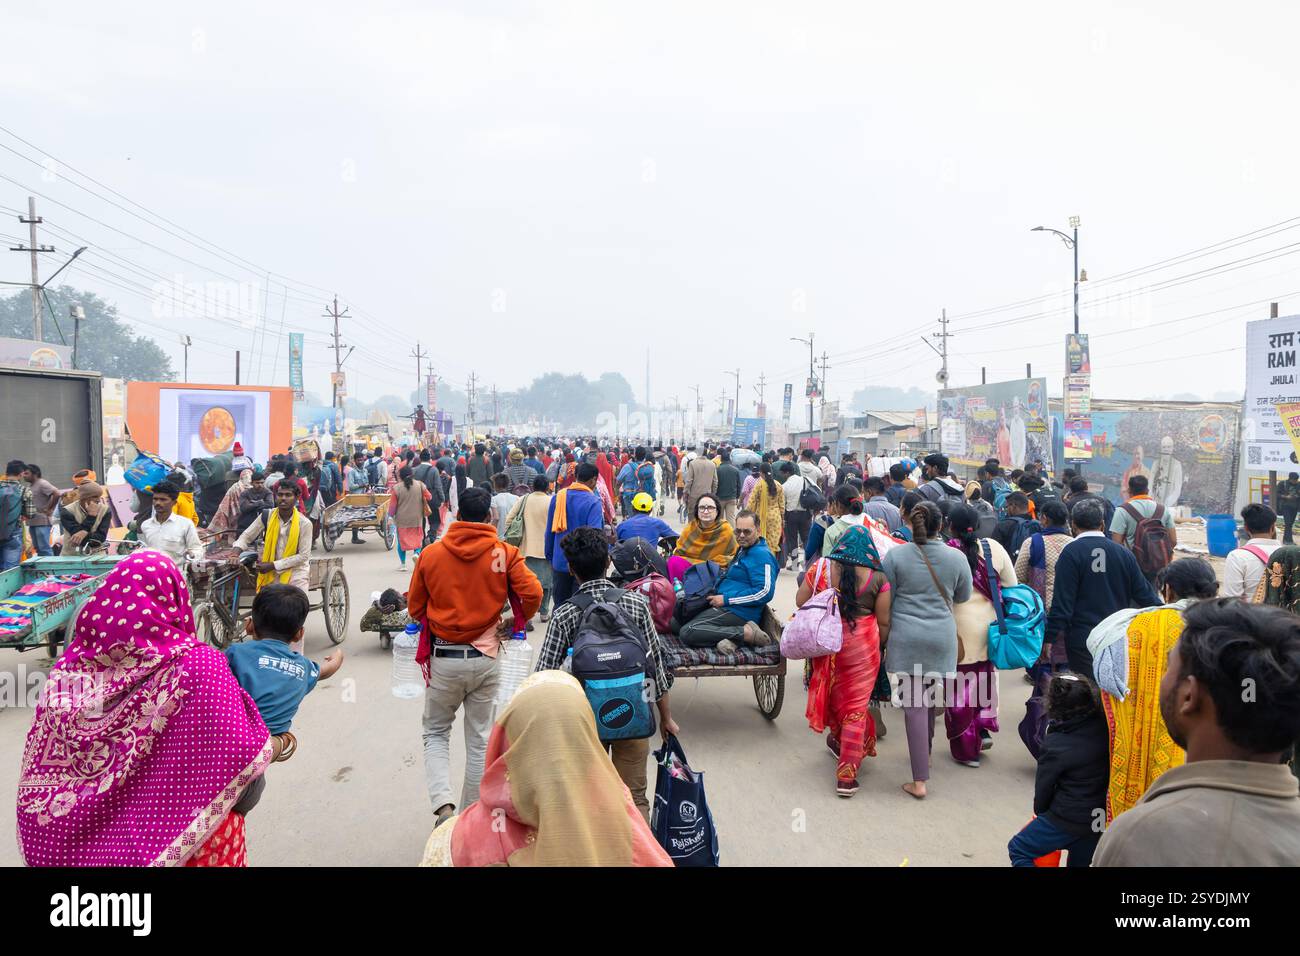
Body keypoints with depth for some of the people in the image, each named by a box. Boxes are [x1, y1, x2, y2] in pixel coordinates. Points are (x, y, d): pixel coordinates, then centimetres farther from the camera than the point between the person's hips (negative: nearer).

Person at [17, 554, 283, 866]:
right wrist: (279, 744, -7)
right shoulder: (198, 665, -23)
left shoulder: (75, 660, -9)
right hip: (183, 828, -4)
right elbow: (242, 755, -25)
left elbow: (39, 759, 0)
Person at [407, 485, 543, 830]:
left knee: (435, 733, 18)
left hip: (443, 658, 0)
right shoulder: (505, 553, -7)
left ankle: (443, 805, -2)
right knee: (479, 740, 15)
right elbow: (532, 594, -13)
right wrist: (512, 623, 6)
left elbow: (415, 607, 4)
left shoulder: (431, 553, -4)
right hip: (484, 659, 0)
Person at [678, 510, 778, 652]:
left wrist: (726, 599, -18)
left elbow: (765, 592, -23)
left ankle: (747, 633, -19)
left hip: (738, 612, -11)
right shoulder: (742, 550, 21)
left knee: (687, 632, -23)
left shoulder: (761, 555, -12)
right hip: (726, 607, 11)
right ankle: (728, 637, -10)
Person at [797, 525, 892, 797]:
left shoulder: (820, 567, -6)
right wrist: (881, 646, 12)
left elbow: (800, 601, 1)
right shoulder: (878, 577, -8)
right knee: (856, 706, 5)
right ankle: (846, 774, 6)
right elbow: (883, 622, -4)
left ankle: (838, 740, 46)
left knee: (834, 694, 23)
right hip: (862, 645, -2)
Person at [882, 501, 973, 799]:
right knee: (931, 700, 19)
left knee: (914, 704, -1)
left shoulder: (895, 555, -7)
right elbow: (963, 596, 12)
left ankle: (919, 780, -1)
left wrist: (884, 637, 12)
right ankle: (926, 751, 38)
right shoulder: (956, 557, -2)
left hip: (906, 638, -2)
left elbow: (885, 601, -1)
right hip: (942, 638, 2)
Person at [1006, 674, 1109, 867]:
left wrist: (1040, 812, 13)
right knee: (1080, 863, 25)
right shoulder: (1102, 727, -11)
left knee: (1017, 849, 13)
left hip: (1067, 821, -6)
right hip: (1099, 819, 6)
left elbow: (1043, 787, -7)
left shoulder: (1055, 745, -22)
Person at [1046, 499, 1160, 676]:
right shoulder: (1124, 553, 3)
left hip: (1082, 642, -4)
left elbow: (1062, 602, -12)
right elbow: (1145, 594, 6)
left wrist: (1049, 638, -9)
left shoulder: (1071, 552, -10)